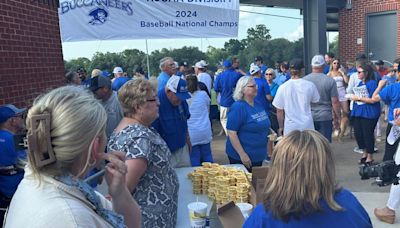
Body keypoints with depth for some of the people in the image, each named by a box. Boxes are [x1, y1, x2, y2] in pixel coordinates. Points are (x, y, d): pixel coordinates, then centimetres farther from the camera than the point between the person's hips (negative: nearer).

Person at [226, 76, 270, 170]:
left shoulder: (258, 105, 8)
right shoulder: (238, 107, -18)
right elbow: (231, 133, -22)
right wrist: (242, 154, -24)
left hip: (259, 155, 8)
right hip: (243, 158, -8)